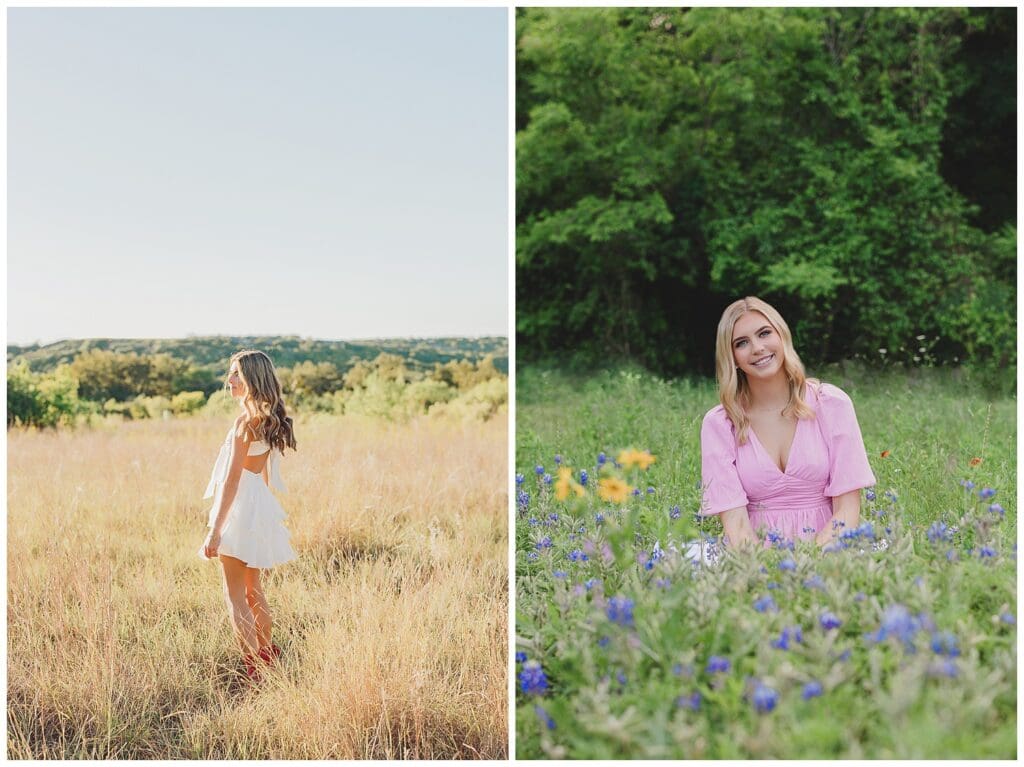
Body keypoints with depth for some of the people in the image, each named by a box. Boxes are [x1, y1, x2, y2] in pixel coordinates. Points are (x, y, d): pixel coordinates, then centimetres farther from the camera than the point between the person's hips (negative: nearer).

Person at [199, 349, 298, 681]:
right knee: (252, 588, 21)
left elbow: (231, 480, -20)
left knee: (235, 594, 1)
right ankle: (267, 652, 32)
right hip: (261, 504, 9)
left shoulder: (245, 422, -19)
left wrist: (215, 530, -19)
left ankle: (252, 668, 3)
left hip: (241, 506, -9)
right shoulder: (270, 420, 7)